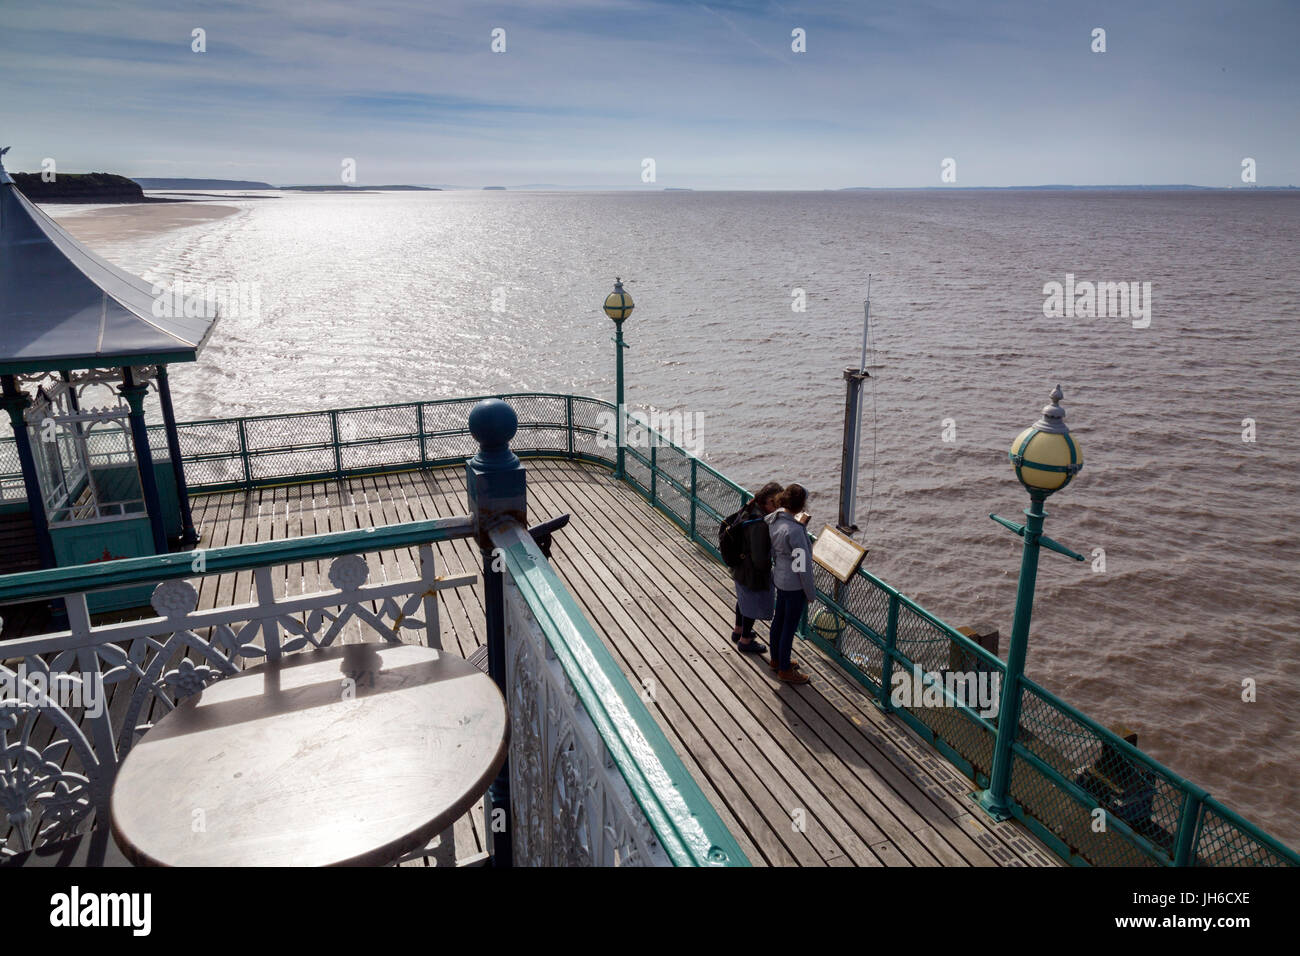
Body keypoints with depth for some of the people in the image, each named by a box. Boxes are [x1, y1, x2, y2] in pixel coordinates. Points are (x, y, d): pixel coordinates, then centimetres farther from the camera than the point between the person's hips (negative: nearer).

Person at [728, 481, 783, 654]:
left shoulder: (748, 510, -8)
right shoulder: (759, 524, -35)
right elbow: (759, 558, -30)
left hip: (740, 567, 9)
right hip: (753, 572, -9)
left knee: (743, 599, 29)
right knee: (753, 604, 14)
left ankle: (738, 630, 51)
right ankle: (745, 641, 33)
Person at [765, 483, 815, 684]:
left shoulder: (774, 519, -6)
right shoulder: (794, 531, -31)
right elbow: (802, 565, -24)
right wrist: (811, 593, -11)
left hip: (780, 578, 8)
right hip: (795, 585, -8)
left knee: (778, 620, 24)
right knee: (790, 627, 9)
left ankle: (776, 660, 43)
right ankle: (785, 670, 26)